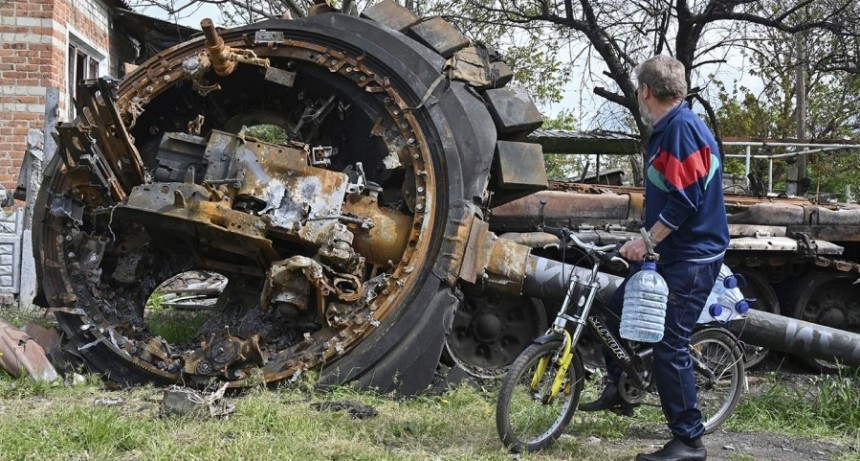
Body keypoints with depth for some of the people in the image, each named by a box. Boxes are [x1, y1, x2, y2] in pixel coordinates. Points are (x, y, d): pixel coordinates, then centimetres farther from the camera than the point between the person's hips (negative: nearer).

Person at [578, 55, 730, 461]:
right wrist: (648, 240, 24)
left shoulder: (682, 127, -18)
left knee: (669, 345, -9)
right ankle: (618, 390, 29)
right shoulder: (668, 129, 14)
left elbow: (685, 199, -24)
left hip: (691, 258, -10)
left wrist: (647, 240, -18)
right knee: (617, 309, 15)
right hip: (672, 252, 10)